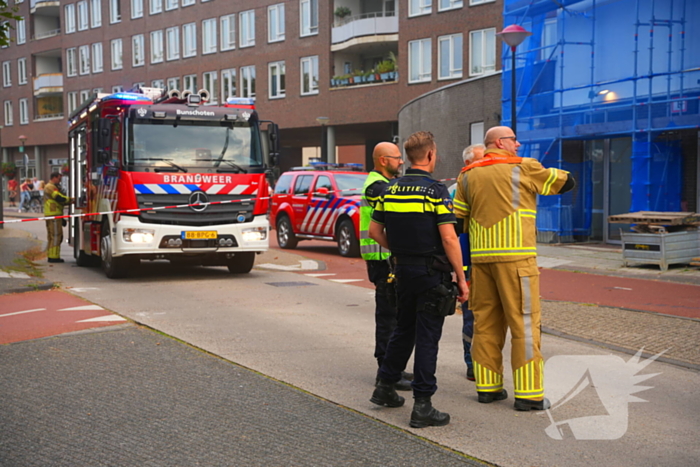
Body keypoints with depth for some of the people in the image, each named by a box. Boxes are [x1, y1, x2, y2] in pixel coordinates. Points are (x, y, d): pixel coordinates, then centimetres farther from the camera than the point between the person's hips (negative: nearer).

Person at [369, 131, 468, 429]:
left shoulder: (391, 189, 5)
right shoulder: (435, 191, -14)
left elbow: (375, 231, 9)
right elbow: (449, 239, -18)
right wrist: (461, 278, -11)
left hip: (403, 270, 6)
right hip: (432, 273, -6)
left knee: (403, 330, 21)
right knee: (427, 337, -1)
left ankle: (385, 387, 29)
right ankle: (422, 406, 2)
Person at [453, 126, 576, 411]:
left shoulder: (468, 176, 12)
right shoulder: (524, 169, -1)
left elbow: (456, 218, 11)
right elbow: (567, 182, 8)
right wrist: (540, 181, 24)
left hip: (480, 257, 6)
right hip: (515, 257, -5)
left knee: (486, 323, 11)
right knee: (524, 324, -1)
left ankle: (487, 387, 17)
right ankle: (528, 394, 1)